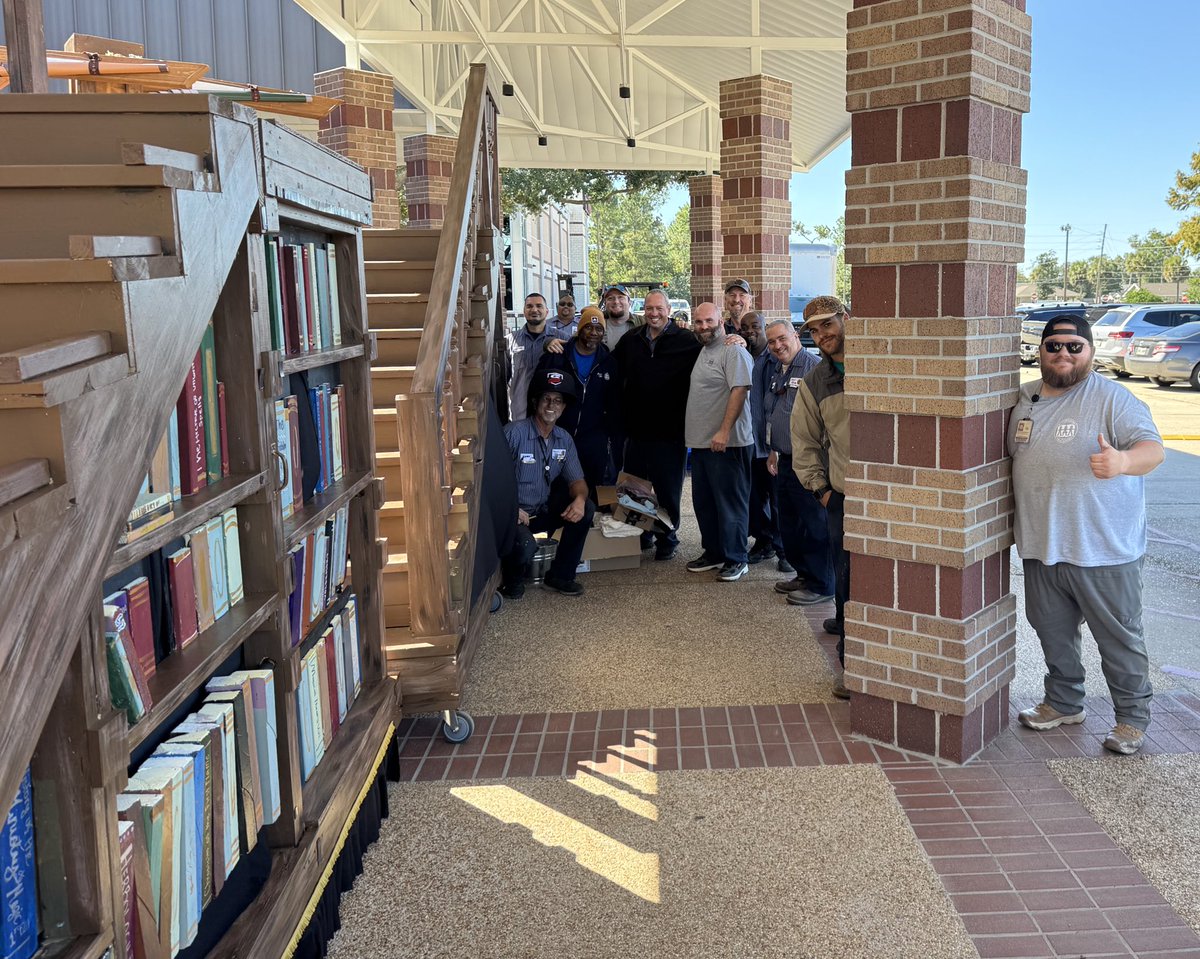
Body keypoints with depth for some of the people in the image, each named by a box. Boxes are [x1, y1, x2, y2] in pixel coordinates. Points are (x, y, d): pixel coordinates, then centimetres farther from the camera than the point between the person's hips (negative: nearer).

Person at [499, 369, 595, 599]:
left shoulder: (564, 439, 3)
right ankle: (512, 580, 4)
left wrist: (579, 499, -20)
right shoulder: (514, 433, -17)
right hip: (513, 513, -6)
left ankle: (559, 576, 1)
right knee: (526, 545, -34)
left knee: (586, 509, -14)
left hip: (543, 511, 7)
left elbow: (577, 479, 4)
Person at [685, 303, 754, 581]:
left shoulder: (733, 352, -12)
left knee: (730, 503, -2)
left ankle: (736, 559, 6)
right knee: (703, 502, 16)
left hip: (726, 443, -9)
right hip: (701, 442, 10)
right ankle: (713, 552, 28)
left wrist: (724, 431, -27)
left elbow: (739, 390, -21)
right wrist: (692, 433, 19)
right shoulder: (702, 352, 17)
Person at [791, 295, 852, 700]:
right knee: (848, 580, 5)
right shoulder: (812, 384, 9)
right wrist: (820, 488, 8)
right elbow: (804, 443, 16)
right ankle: (850, 662, 18)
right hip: (844, 497, 2)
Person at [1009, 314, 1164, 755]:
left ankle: (1133, 717, 23)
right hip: (1041, 548, 6)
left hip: (1103, 549, -6)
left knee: (1119, 638, 6)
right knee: (1052, 632, 18)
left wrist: (1123, 461, -42)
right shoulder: (1024, 399, 9)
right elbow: (1012, 457, 21)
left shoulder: (1113, 399, -10)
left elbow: (1152, 447, -21)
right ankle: (1064, 703, 36)